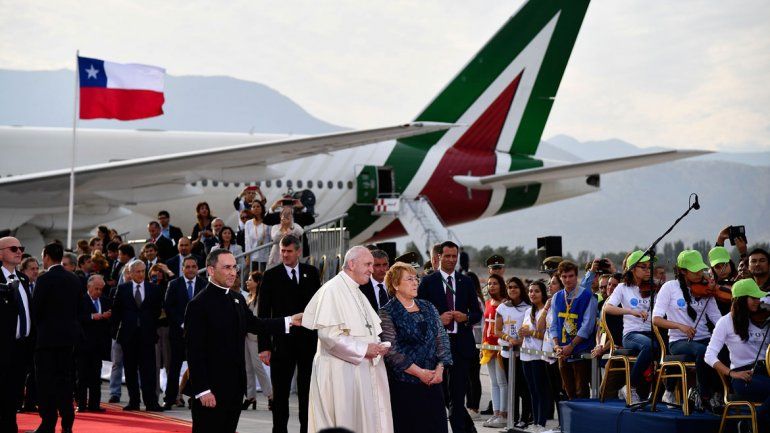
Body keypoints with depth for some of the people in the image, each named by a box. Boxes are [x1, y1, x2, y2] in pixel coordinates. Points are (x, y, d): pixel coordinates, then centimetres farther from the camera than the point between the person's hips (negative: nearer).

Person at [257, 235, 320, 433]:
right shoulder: (271, 276, -1)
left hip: (309, 340, 2)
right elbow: (263, 313, -2)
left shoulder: (312, 273, 6)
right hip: (282, 341, -2)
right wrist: (264, 346, -8)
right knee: (280, 391, 4)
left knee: (307, 391, 9)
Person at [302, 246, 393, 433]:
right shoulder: (332, 290, -11)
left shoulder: (357, 293, 17)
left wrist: (377, 347, 3)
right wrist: (363, 349, -17)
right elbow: (327, 332, -20)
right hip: (340, 372, -9)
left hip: (363, 370, 9)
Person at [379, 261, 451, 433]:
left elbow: (442, 338, 10)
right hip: (403, 385, -5)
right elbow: (391, 351, -12)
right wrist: (419, 372, -14)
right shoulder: (387, 313, -5)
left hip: (432, 381, 5)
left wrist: (440, 368, -5)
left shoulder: (428, 308, 12)